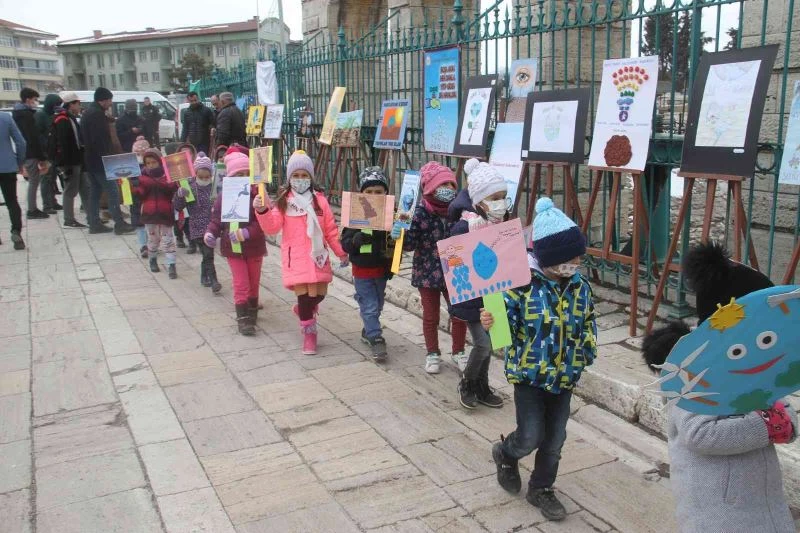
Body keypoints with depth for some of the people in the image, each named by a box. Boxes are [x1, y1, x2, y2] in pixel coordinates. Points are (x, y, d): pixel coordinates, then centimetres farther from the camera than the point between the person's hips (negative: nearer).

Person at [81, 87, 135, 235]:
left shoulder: (87, 113, 17)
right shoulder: (98, 114, -16)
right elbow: (101, 139, -23)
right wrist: (109, 158, -21)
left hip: (90, 160, 10)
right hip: (100, 160, -10)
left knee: (95, 192, 12)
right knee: (113, 192, -7)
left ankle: (94, 224, 14)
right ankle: (119, 224, -7)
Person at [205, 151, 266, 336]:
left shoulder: (257, 195, -10)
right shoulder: (223, 197, -5)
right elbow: (216, 219, 1)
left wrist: (247, 233, -30)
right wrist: (210, 233, -19)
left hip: (254, 247, 1)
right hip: (233, 248, -1)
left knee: (254, 283, 17)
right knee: (241, 284, -1)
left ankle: (252, 312, 37)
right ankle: (243, 319, 6)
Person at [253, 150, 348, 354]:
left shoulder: (319, 200, 5)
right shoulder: (283, 201, 1)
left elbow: (331, 229, 8)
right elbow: (272, 227, -9)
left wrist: (341, 252, 7)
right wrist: (263, 211, -27)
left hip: (318, 256, 2)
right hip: (295, 257, -2)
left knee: (319, 294, 3)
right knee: (303, 294, -6)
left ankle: (304, 310, 39)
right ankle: (309, 332, 15)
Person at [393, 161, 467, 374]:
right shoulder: (420, 213, -13)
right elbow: (410, 244, -11)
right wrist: (399, 233, -29)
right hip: (428, 273, -2)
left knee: (460, 314, 10)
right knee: (430, 316, 13)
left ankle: (458, 351, 32)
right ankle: (432, 354, 32)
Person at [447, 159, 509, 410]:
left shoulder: (500, 224, 0)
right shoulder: (464, 227, -21)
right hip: (472, 296, -6)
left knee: (486, 343, 16)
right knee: (483, 344, -3)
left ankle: (482, 387, 34)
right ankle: (467, 384, 23)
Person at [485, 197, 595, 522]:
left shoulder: (581, 288, 0)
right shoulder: (523, 284, -18)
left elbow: (588, 327, 14)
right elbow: (507, 328, -15)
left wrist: (586, 354, 7)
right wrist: (490, 324, -34)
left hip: (564, 378, 5)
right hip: (529, 374, -5)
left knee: (554, 440, 13)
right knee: (531, 438, -1)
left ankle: (541, 489, 35)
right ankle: (505, 454, 34)